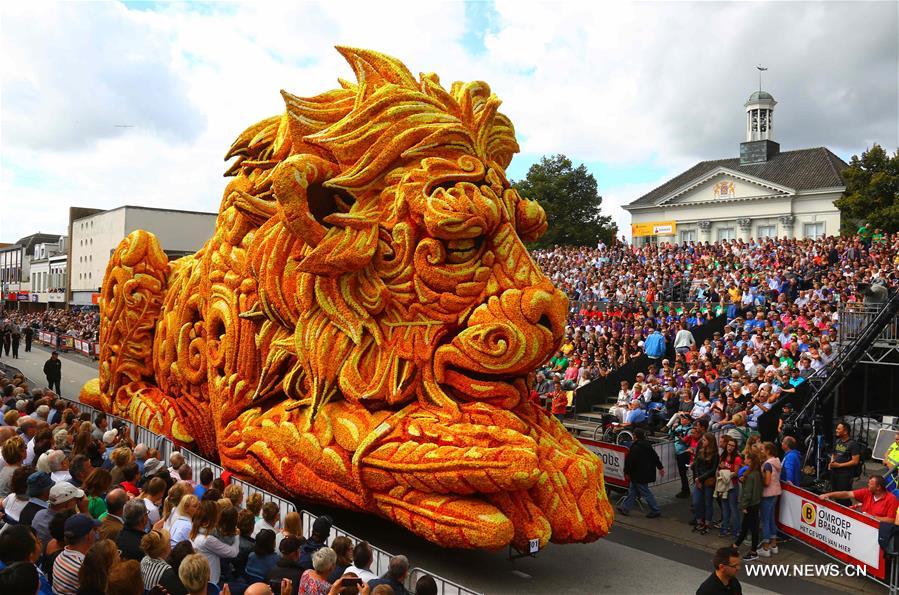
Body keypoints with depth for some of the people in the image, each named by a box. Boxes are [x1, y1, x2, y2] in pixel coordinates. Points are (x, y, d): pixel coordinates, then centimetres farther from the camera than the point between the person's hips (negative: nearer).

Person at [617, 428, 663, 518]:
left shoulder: (635, 448, -22)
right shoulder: (647, 445, 4)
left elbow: (629, 462, -18)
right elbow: (655, 456, 11)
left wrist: (627, 472, -5)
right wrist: (660, 467, 22)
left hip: (639, 474, -9)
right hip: (647, 472, 9)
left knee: (645, 493, 2)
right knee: (632, 490, 16)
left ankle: (655, 511, 9)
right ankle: (625, 508, 22)